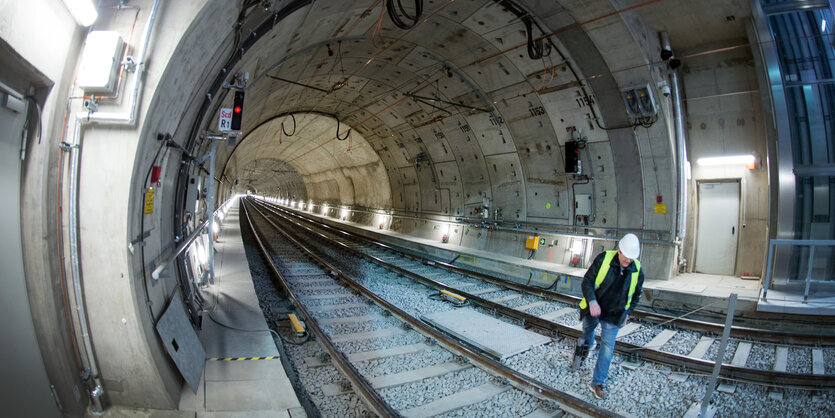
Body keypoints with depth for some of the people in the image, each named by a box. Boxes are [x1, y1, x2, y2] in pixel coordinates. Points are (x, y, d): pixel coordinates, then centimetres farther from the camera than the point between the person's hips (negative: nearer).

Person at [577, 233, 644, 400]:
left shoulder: (637, 270, -8)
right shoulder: (603, 259, -17)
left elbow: (636, 295, 10)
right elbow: (587, 281, -14)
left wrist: (627, 312, 7)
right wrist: (592, 301, -26)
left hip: (614, 315, 1)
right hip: (593, 308, -1)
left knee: (607, 348, 0)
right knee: (588, 328, 21)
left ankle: (597, 383, 12)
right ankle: (587, 344, 59)